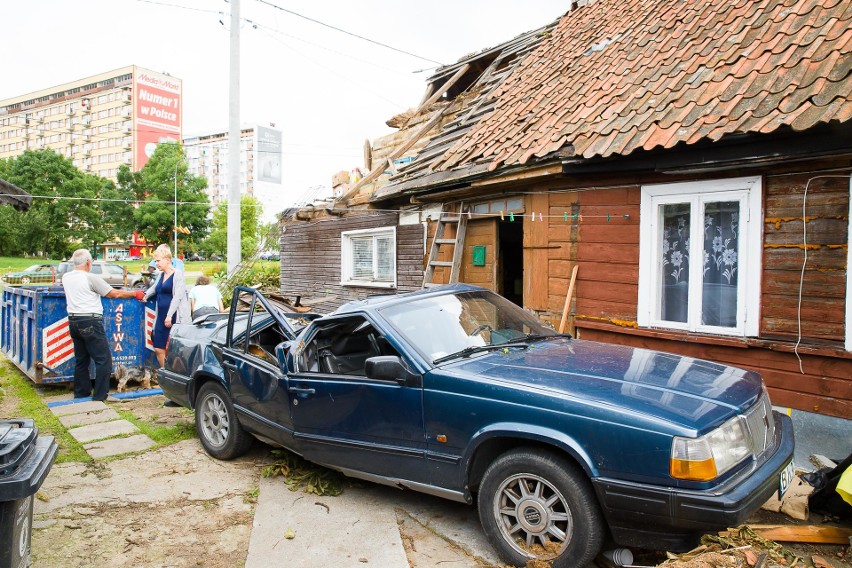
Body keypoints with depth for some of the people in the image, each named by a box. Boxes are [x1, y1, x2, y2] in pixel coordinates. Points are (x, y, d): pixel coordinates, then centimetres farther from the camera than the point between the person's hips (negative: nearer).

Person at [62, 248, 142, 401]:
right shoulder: (90, 278, -10)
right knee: (103, 359, -1)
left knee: (81, 359, 17)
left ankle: (81, 392, 22)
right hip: (90, 322, -8)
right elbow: (115, 294, -7)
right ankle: (100, 394, -2)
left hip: (73, 321, 8)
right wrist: (134, 294, 6)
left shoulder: (65, 277, 9)